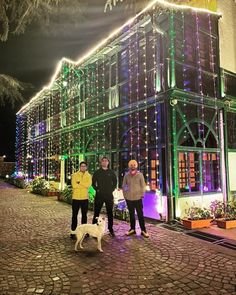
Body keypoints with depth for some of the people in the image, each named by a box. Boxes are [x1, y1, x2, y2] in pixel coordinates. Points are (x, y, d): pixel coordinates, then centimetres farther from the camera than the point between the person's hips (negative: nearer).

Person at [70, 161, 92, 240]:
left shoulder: (88, 176, 4)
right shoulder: (74, 175, -1)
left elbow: (88, 185, -14)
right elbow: (74, 185, -15)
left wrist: (79, 182, -14)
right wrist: (84, 185, -13)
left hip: (85, 198, 2)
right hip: (76, 198, -2)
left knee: (84, 215, 12)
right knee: (75, 215, 4)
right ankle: (73, 232, 10)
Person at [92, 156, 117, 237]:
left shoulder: (111, 172, 6)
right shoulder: (97, 172, 3)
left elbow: (115, 182, 13)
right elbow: (93, 183, 8)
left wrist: (112, 189, 3)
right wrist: (97, 189, -3)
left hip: (109, 195, 1)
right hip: (99, 195, -1)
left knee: (110, 213, 8)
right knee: (96, 212, 2)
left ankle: (110, 229, 19)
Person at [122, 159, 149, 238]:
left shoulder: (140, 175, -3)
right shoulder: (126, 175, 2)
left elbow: (143, 185, 1)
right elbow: (123, 185, 10)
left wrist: (142, 194, -3)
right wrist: (124, 194, 5)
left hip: (138, 198, -2)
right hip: (128, 198, 2)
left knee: (140, 214, 2)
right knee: (131, 214, 13)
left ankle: (143, 230, 10)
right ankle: (132, 229, 23)